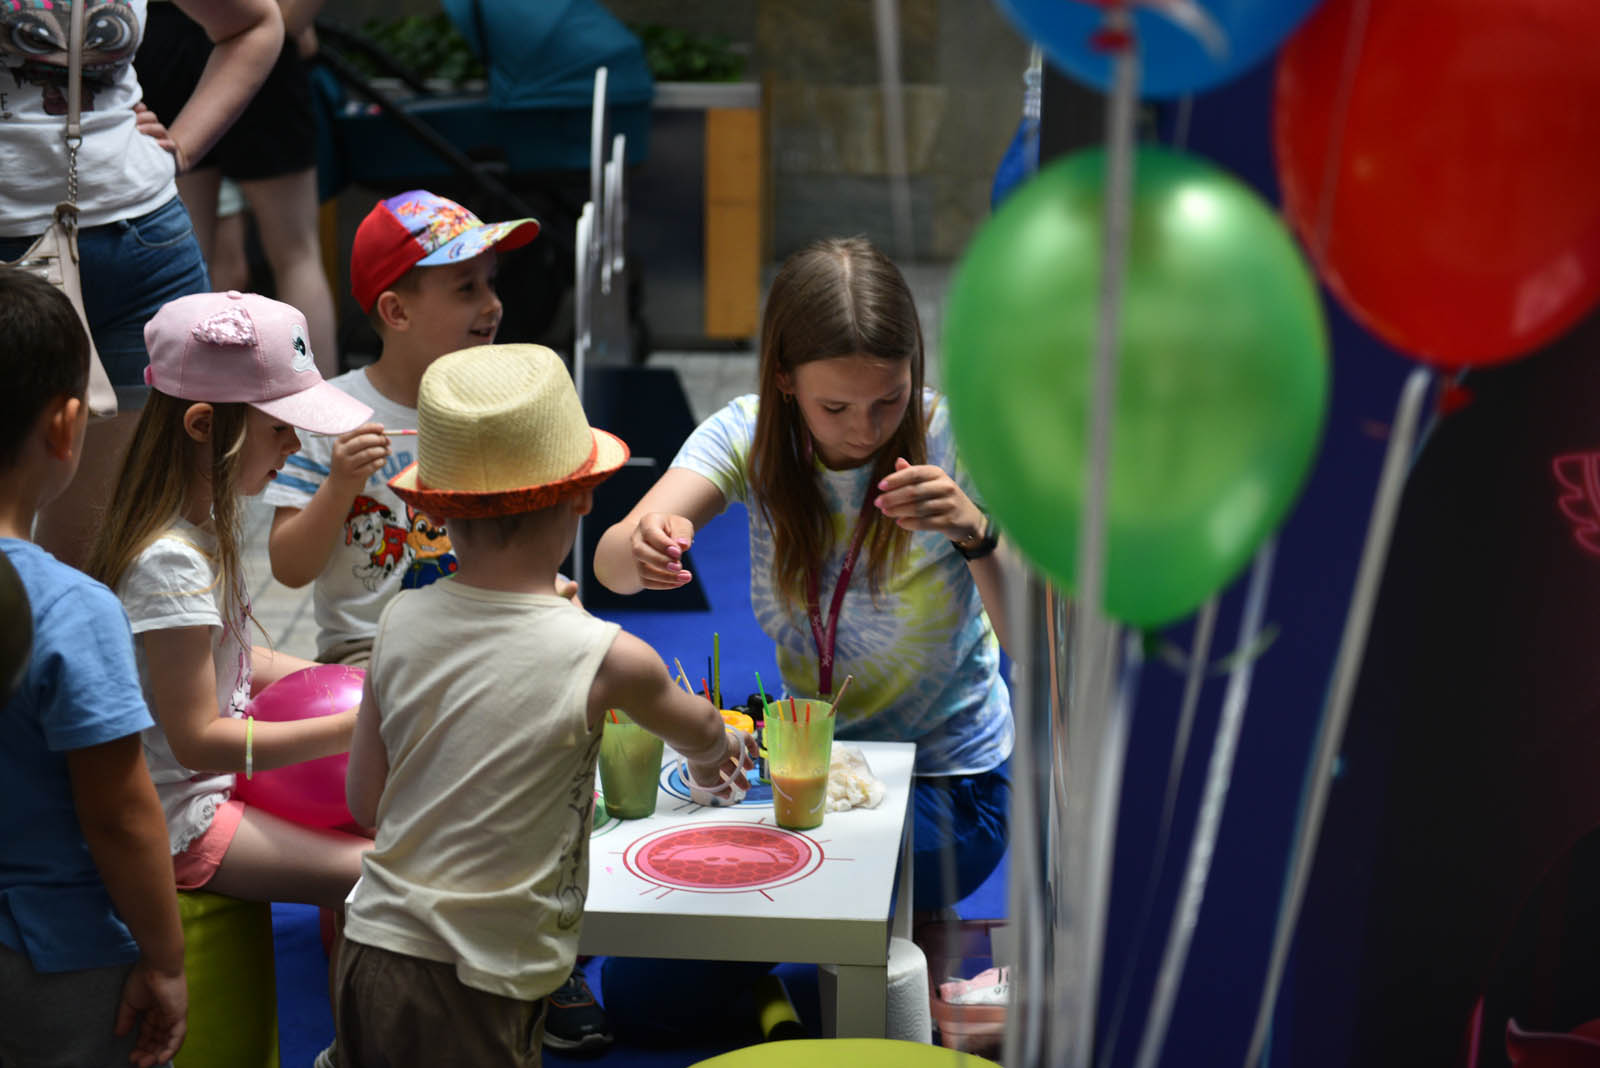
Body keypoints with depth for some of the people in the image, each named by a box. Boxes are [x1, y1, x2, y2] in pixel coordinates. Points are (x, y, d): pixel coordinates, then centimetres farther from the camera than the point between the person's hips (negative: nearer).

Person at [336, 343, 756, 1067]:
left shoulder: (400, 622, -3)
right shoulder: (606, 658, -14)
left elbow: (365, 801, 6)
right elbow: (699, 734, 10)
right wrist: (718, 755, 33)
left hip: (369, 953, 5)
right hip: (469, 998, -5)